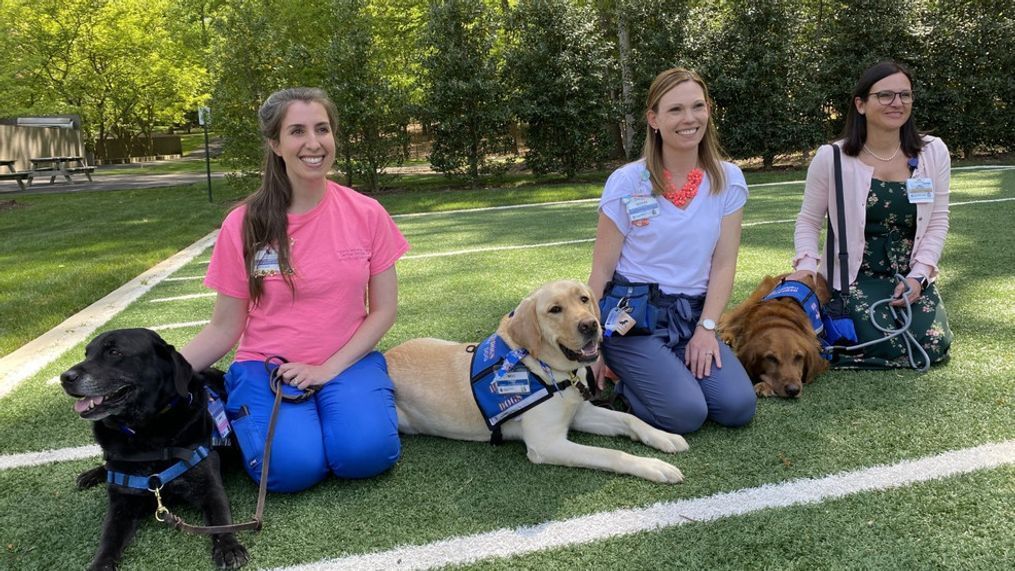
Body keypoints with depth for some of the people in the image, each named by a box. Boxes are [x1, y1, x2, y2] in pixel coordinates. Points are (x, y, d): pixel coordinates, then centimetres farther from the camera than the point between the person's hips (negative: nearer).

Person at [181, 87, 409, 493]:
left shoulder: (366, 214, -3)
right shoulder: (244, 225, -5)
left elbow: (383, 311, 1)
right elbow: (224, 329, 1)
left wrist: (328, 369, -12)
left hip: (347, 362, 1)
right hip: (266, 366, 0)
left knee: (366, 452, -28)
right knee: (292, 467, -27)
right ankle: (243, 416, 5)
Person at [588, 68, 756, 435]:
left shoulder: (728, 180, 2)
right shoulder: (626, 182, -7)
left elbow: (724, 263, 2)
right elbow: (602, 270, -3)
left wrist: (706, 328, -10)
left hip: (692, 316, 4)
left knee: (739, 407, -14)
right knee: (686, 413, -21)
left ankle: (656, 374, 12)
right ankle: (629, 382, 11)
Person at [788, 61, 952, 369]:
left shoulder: (934, 152, -3)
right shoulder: (831, 158, -11)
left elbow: (938, 222, 0)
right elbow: (809, 221, -1)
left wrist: (918, 275, -11)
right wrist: (806, 265, -18)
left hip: (912, 273, 4)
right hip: (856, 274, -3)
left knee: (933, 348, -12)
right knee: (891, 350, -19)